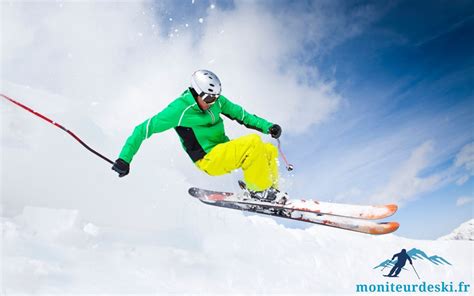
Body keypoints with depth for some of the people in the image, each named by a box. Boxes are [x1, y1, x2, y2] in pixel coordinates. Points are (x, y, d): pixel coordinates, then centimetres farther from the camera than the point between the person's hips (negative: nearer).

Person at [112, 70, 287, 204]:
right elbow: (145, 129, -14)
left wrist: (267, 126, 1)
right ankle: (258, 190, -12)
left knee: (270, 150, -4)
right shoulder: (180, 109, -17)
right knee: (253, 142, -24)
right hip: (208, 160, -8)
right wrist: (125, 158, -17)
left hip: (225, 150, 8)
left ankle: (270, 190, 4)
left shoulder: (217, 100, 3)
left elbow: (240, 114, 13)